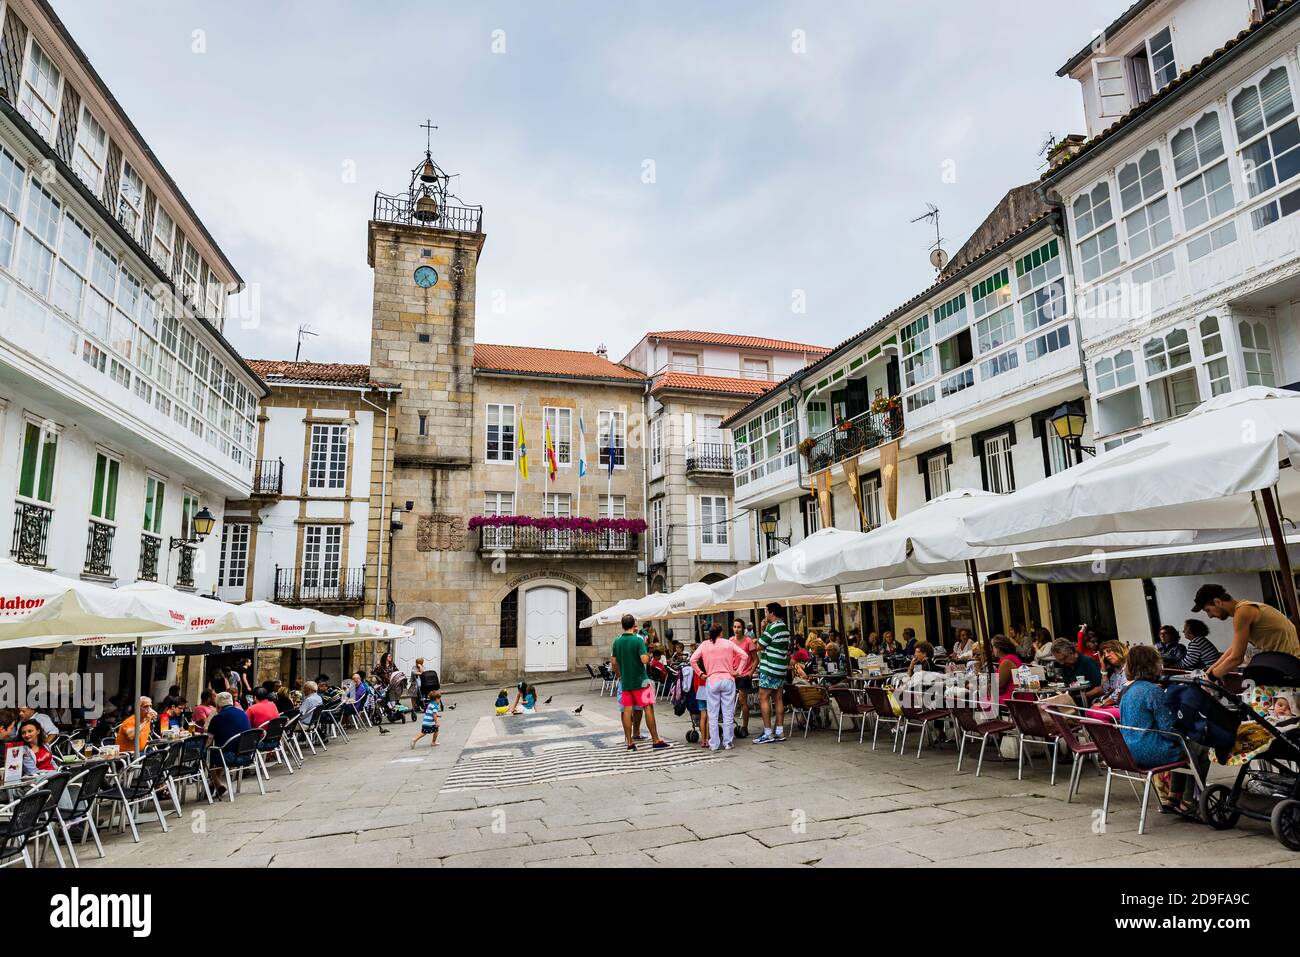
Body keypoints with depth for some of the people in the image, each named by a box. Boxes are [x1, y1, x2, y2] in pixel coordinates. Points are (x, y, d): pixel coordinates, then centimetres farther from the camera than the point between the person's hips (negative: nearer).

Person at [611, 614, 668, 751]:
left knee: (627, 710, 6)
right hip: (640, 680, -5)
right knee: (648, 708, 2)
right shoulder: (638, 640, -13)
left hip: (625, 681, 5)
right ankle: (656, 741, 5)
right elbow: (644, 660, -22)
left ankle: (629, 742, 10)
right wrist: (649, 655, -1)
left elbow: (614, 662, 8)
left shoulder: (617, 641, 3)